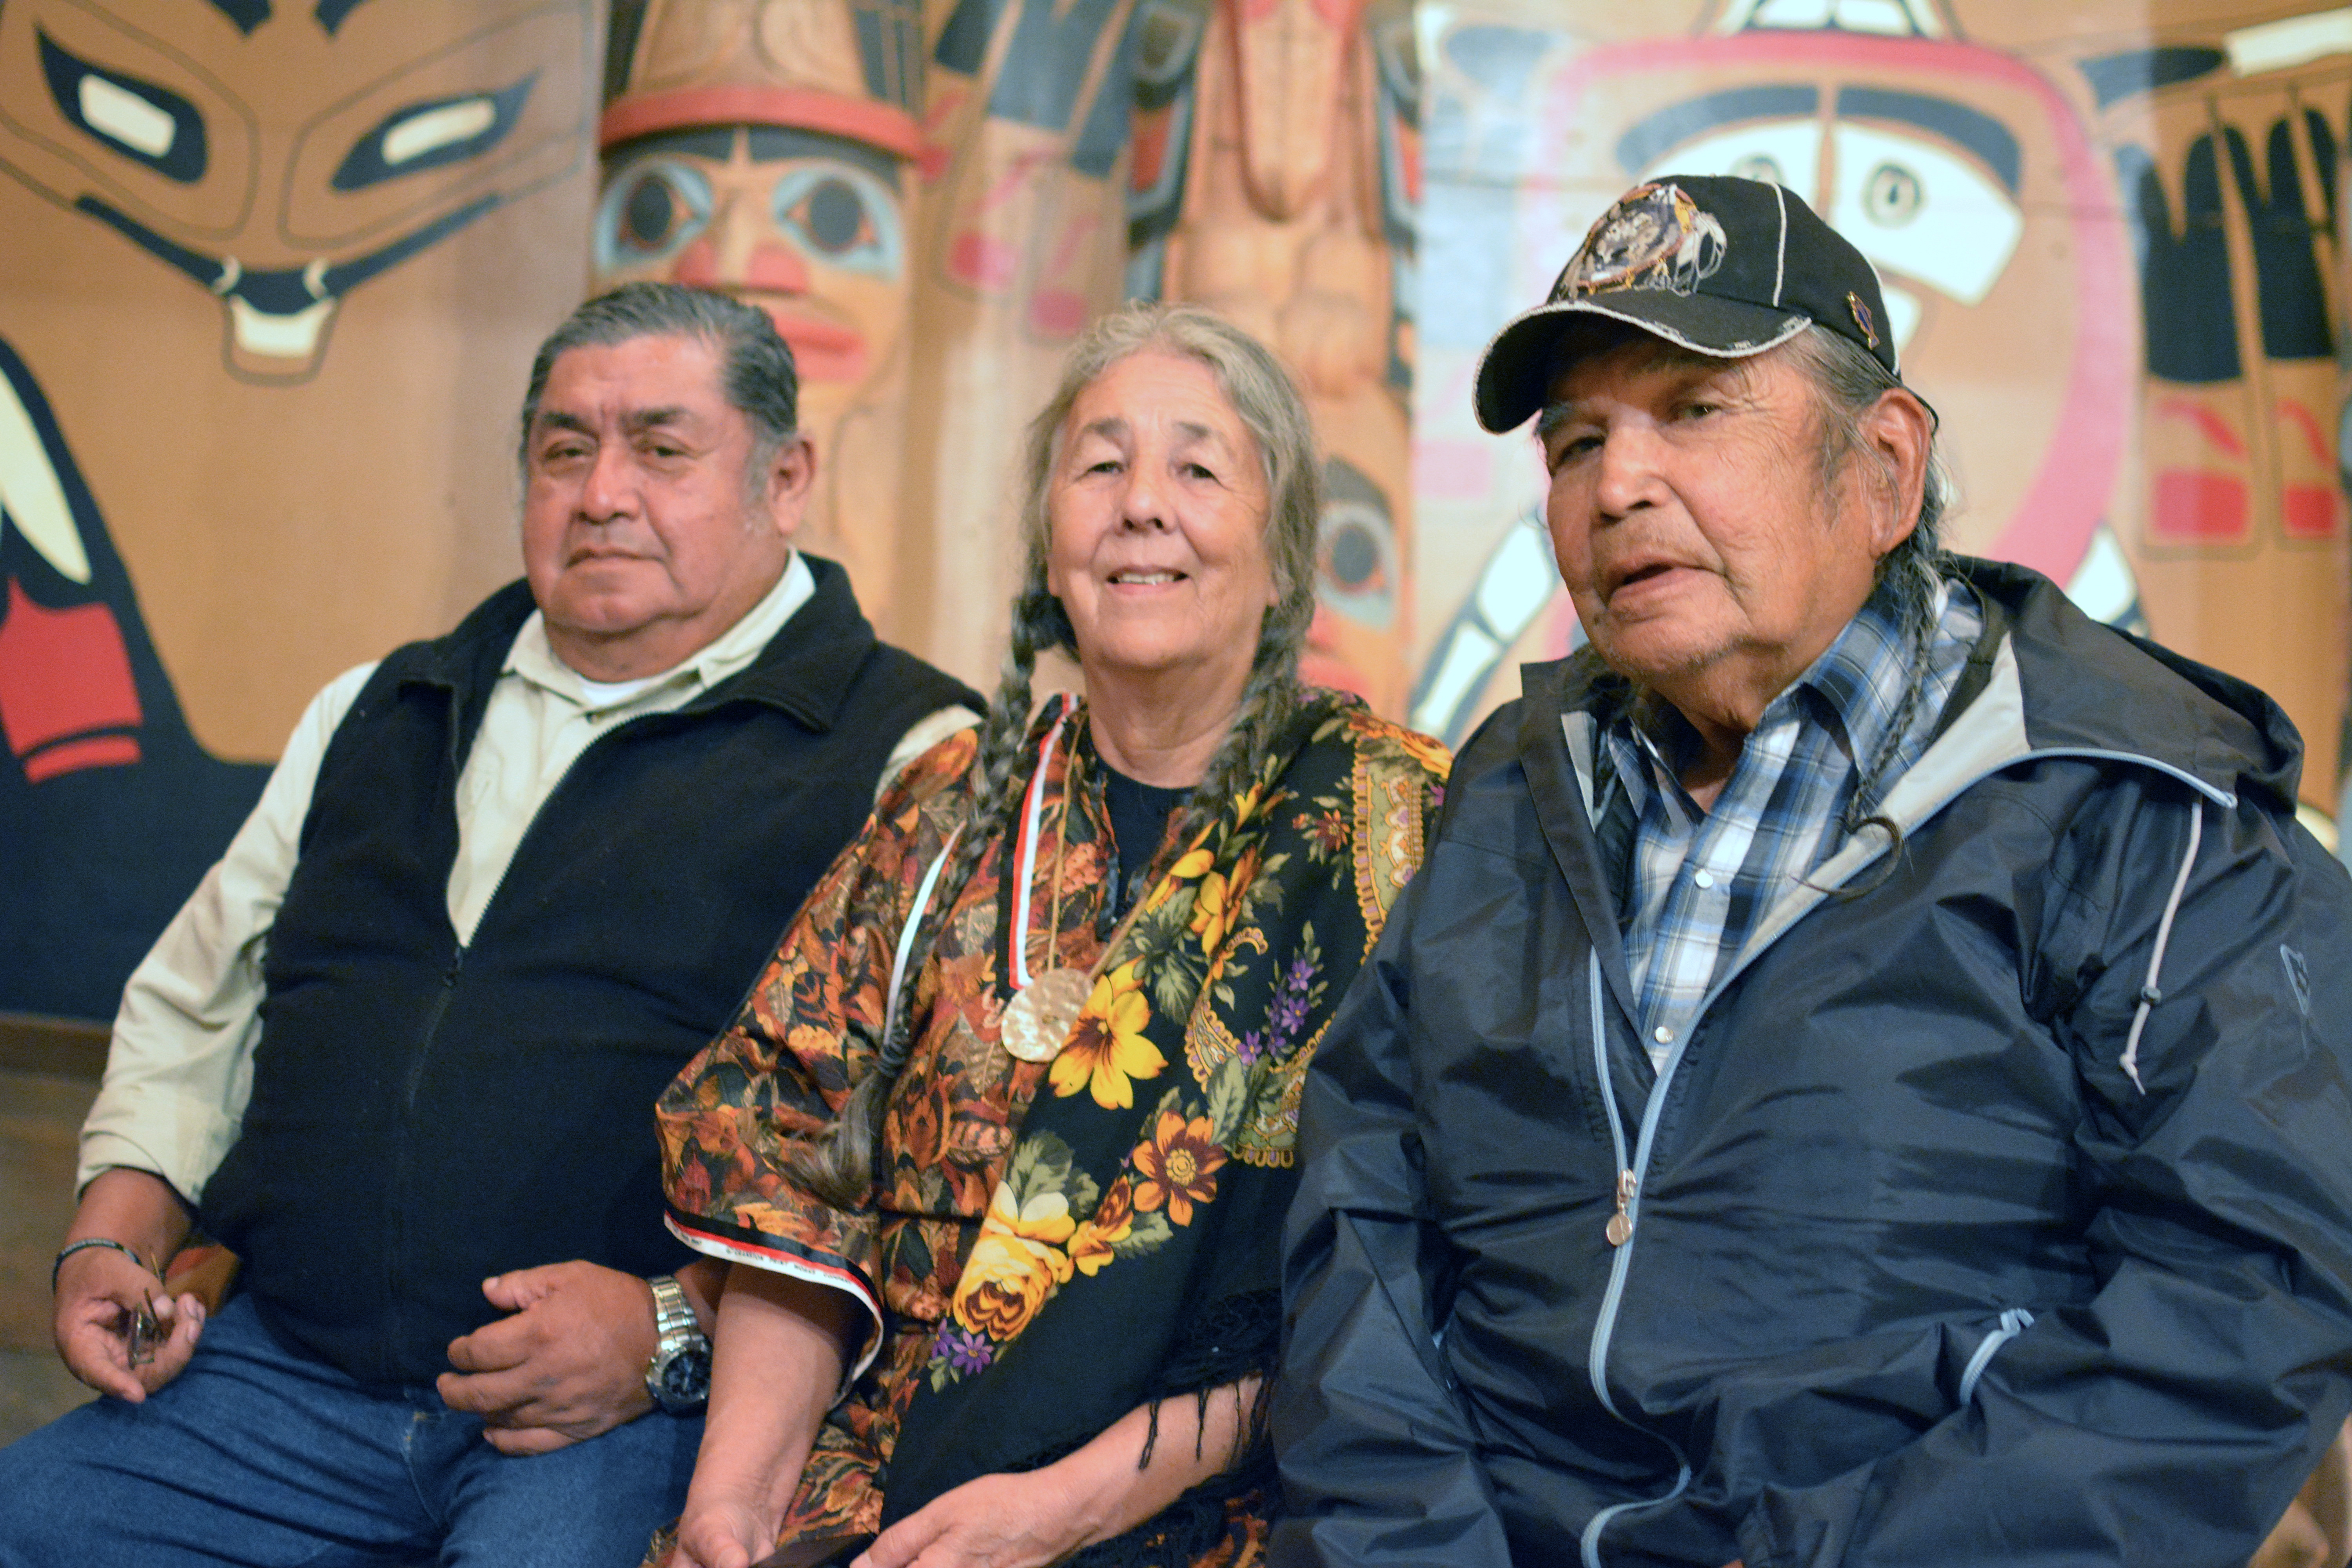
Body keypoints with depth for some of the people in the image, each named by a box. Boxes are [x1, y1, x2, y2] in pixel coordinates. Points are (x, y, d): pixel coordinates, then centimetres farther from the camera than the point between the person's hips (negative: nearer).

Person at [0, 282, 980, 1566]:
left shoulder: (911, 760, -2)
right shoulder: (377, 716, 19)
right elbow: (193, 1013, 27)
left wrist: (682, 1326, -20)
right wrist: (115, 1238, 11)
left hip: (641, 1416, -5)